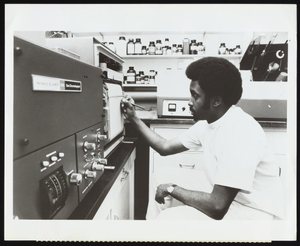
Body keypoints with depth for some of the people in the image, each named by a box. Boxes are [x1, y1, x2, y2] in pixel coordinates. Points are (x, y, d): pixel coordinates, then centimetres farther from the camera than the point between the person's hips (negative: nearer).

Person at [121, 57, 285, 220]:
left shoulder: (239, 132, -31)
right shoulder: (208, 121, -2)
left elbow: (217, 206, -31)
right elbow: (165, 147, 7)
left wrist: (171, 189, -16)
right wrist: (133, 118, 5)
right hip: (222, 191, 9)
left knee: (168, 217, -23)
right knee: (163, 177, 12)